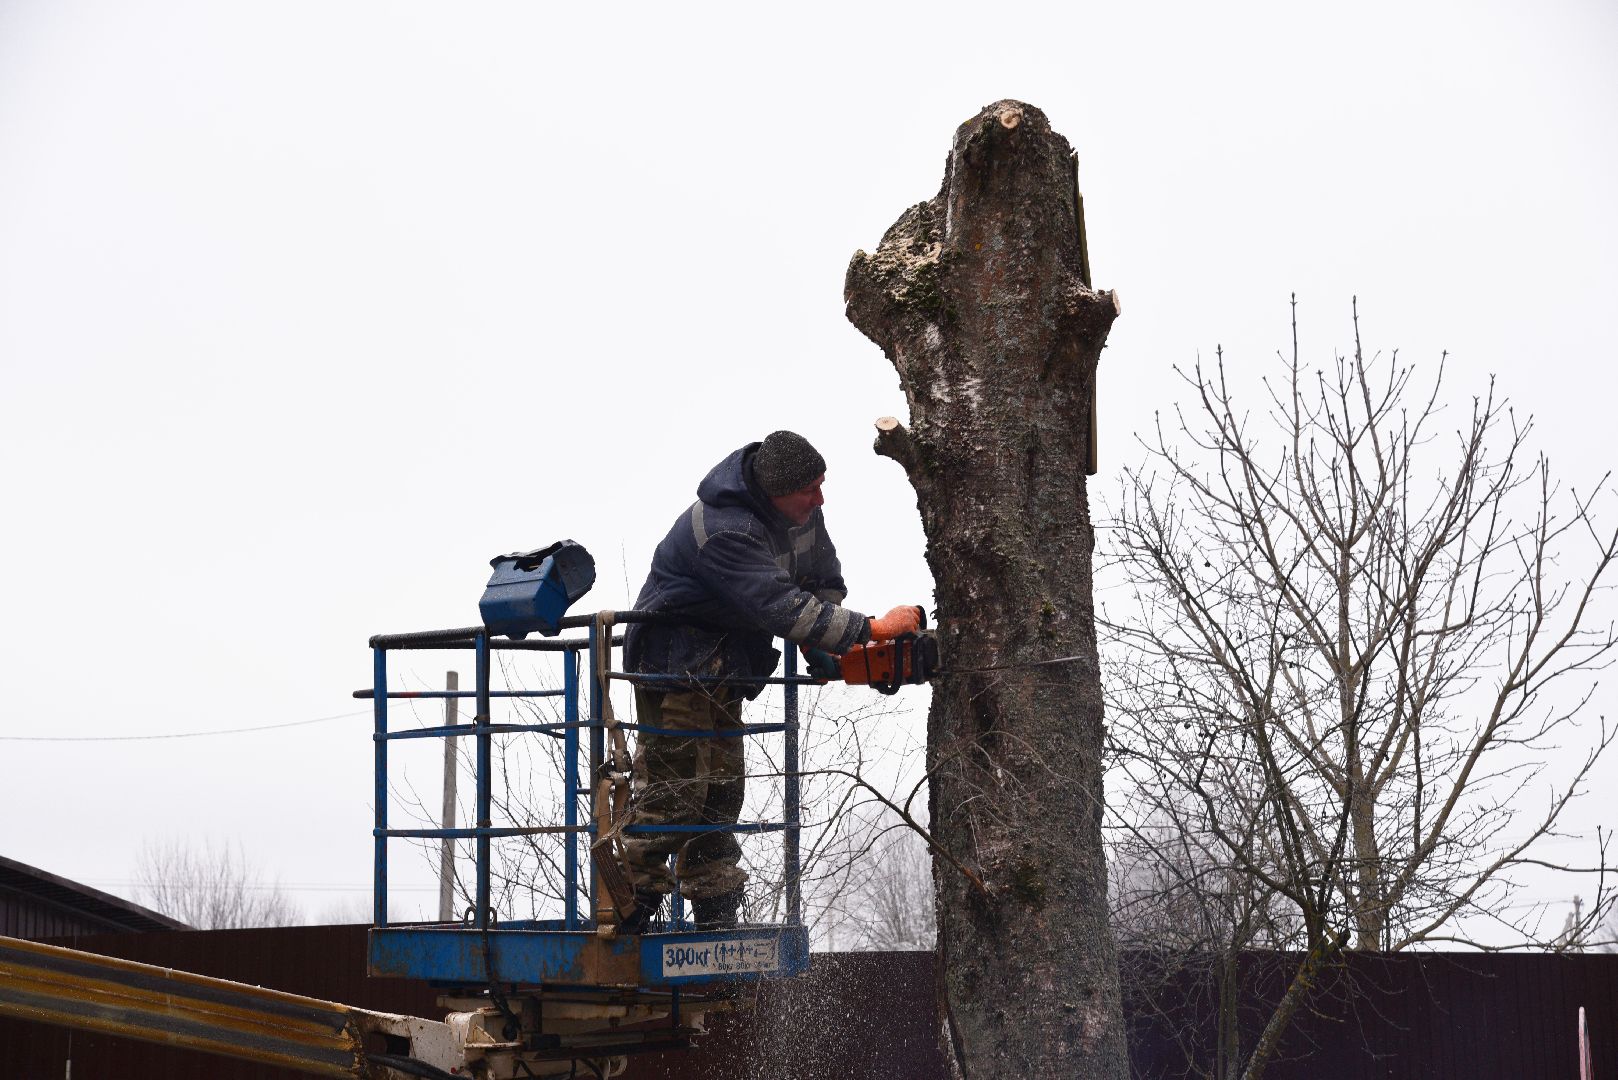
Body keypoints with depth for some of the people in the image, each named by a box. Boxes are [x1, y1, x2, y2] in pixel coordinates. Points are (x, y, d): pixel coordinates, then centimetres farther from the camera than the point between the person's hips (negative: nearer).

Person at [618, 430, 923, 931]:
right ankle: (625, 914, -7)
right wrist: (868, 629, -37)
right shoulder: (724, 532, -32)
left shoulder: (801, 509, -4)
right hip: (675, 662, -9)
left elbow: (823, 579, 11)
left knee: (721, 788, 9)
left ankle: (716, 918, 13)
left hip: (722, 672, 9)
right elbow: (780, 607, -38)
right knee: (674, 788, -12)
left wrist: (824, 648, 1)